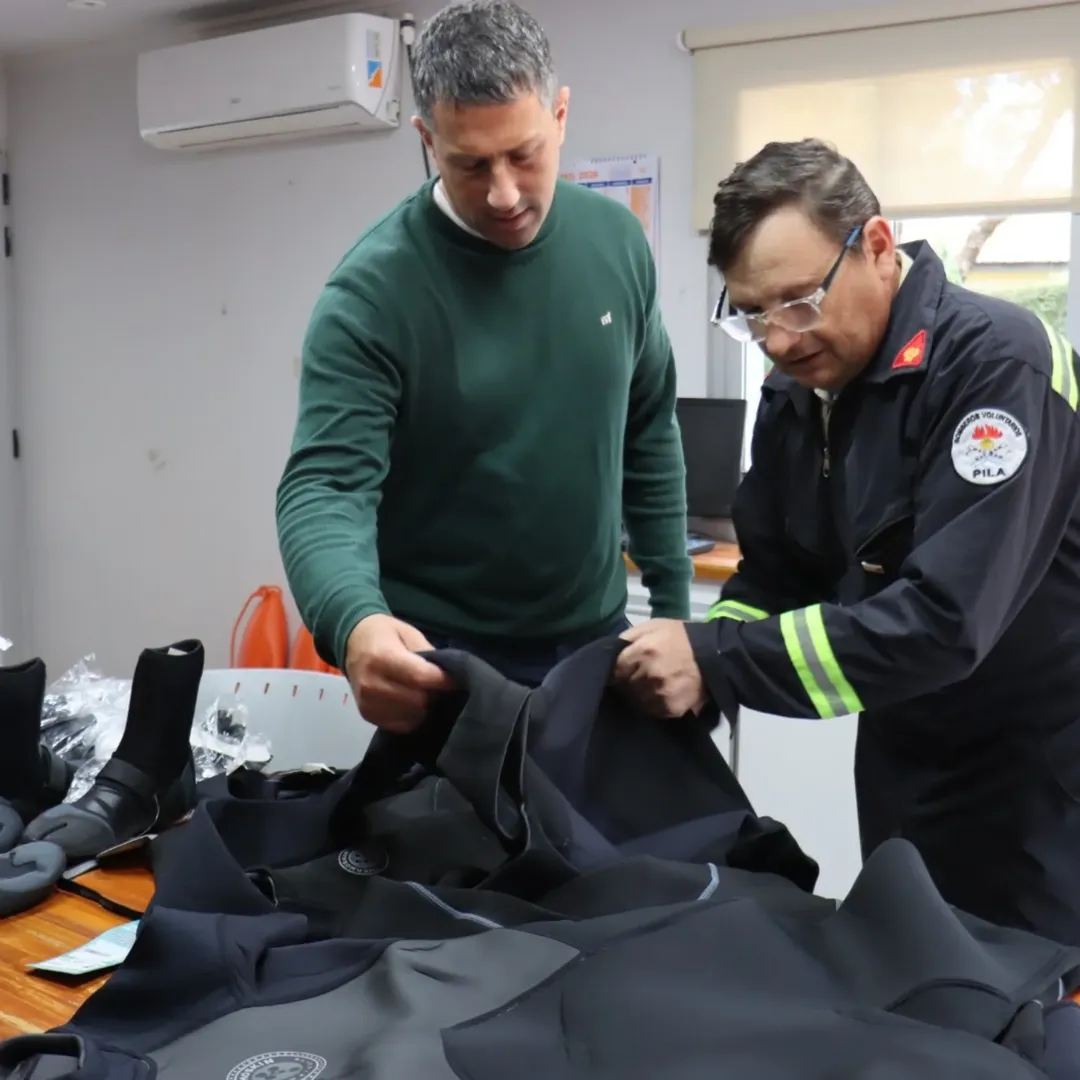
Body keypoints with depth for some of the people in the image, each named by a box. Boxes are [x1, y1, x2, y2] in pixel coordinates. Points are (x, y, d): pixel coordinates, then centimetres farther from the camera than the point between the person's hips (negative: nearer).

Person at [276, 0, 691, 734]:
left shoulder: (616, 241, -4)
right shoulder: (375, 289, -19)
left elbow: (650, 435, 6)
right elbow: (326, 486, -24)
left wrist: (674, 608, 7)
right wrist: (353, 622, -45)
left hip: (594, 641, 5)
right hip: (440, 657, -4)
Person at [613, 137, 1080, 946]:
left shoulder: (997, 363, -23)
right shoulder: (794, 395, 0)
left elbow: (946, 618, -31)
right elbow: (774, 582, 3)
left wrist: (717, 665, -31)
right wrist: (684, 667, -16)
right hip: (907, 763, 7)